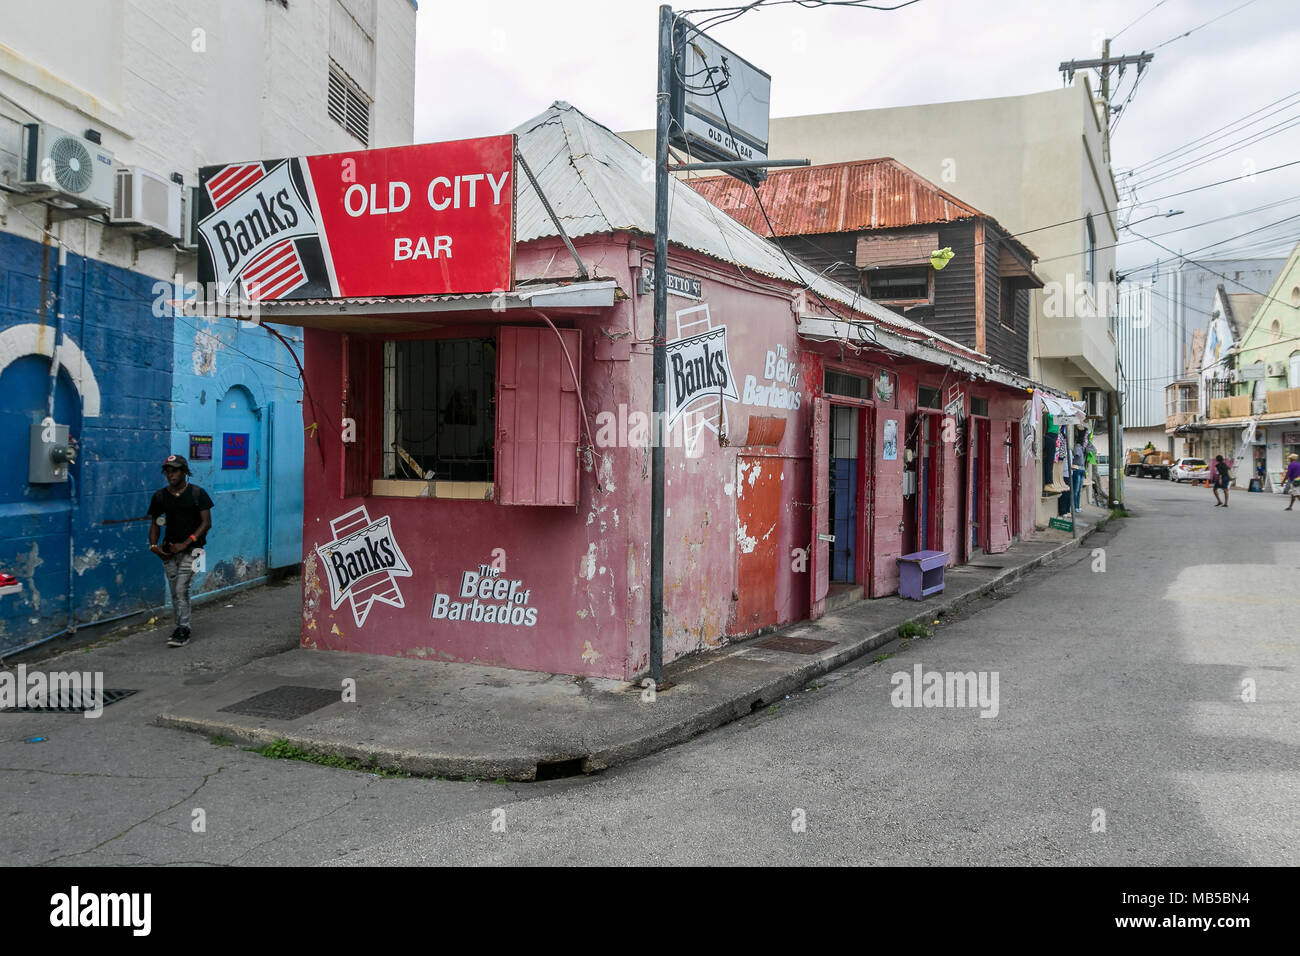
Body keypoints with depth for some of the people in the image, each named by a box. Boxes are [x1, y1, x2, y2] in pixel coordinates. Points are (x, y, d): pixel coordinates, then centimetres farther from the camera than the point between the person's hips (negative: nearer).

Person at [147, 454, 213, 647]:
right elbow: (155, 523, 15)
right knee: (176, 592, 7)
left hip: (190, 549, -4)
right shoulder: (160, 496, 8)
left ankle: (182, 630, -8)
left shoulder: (197, 493, -4)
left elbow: (206, 523, -7)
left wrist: (185, 544, -14)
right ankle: (182, 630, 16)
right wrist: (153, 546, -2)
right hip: (169, 550, 4)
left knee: (181, 589, -13)